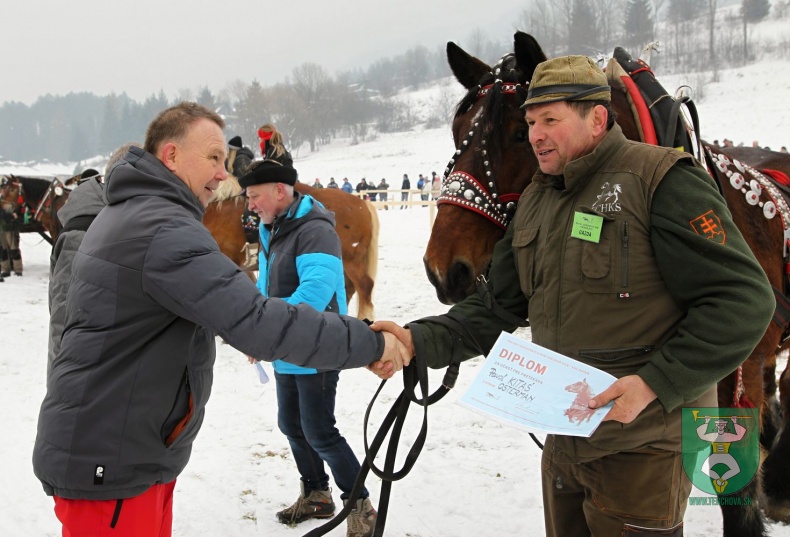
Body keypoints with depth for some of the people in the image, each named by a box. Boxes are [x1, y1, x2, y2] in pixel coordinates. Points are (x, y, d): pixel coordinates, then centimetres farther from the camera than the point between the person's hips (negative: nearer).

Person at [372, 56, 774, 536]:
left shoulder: (663, 181, -14)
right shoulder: (536, 201, 9)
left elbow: (745, 299, -19)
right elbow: (497, 309, 9)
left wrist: (656, 383, -26)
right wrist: (419, 342, -8)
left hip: (643, 447, -7)